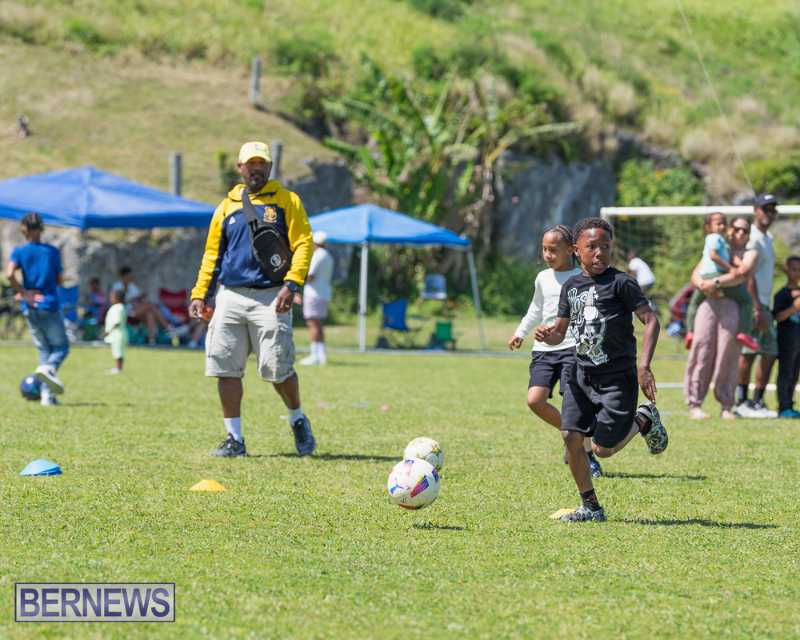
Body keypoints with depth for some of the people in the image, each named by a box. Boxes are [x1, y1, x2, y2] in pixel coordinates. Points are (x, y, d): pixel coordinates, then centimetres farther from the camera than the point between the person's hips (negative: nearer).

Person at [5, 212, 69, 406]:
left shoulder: (20, 252, -1)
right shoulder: (52, 251, 0)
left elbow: (9, 274, -19)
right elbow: (58, 280, 7)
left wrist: (25, 293, -8)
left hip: (30, 308, 2)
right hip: (50, 306, -2)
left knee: (44, 349, 13)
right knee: (61, 346, 8)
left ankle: (47, 395, 7)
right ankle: (48, 368, -25)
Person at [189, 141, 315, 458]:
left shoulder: (286, 201, 5)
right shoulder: (227, 206, 15)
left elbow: (303, 244, -2)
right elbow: (212, 254, 20)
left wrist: (291, 283, -15)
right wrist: (199, 295, 11)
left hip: (270, 297, -4)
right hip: (230, 297, 4)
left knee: (278, 368, -7)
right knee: (226, 369, -1)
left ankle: (298, 420, 20)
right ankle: (234, 438, 8)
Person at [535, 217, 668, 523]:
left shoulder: (620, 283, -9)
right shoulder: (571, 286, 9)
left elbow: (651, 320, -14)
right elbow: (560, 332, 16)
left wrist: (643, 366, -22)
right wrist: (547, 334, -9)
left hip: (617, 377, -5)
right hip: (581, 374, 5)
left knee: (602, 449, -6)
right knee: (571, 437, -6)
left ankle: (644, 420, 23)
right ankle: (590, 507, 8)